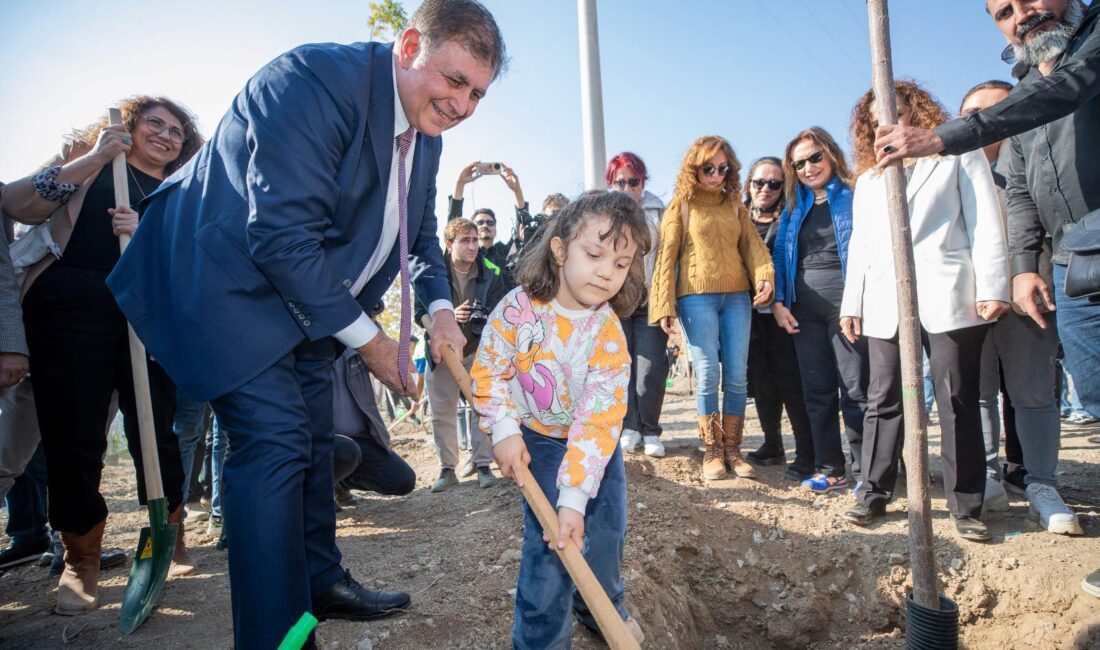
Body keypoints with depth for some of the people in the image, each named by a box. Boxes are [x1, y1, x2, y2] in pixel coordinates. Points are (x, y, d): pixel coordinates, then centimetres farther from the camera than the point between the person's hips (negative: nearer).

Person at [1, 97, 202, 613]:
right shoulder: (88, 158, 13)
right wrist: (93, 157, -5)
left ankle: (169, 540, 19)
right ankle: (80, 560, 16)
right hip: (69, 311, -2)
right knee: (72, 436, 0)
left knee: (156, 431, 1)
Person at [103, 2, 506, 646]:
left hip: (305, 297, 9)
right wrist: (369, 340, -22)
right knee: (275, 439, -15)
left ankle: (320, 580, 32)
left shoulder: (426, 132, 2)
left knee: (313, 437, 14)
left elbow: (420, 232, 14)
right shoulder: (314, 80, -26)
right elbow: (282, 235, -30)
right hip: (226, 279, -9)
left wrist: (440, 308, -5)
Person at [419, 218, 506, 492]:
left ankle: (483, 465, 9)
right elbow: (420, 313, -10)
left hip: (479, 350, 0)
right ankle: (447, 469, 16)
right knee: (442, 412, 4)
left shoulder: (491, 273, -7)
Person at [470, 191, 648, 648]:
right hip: (539, 438, -2)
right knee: (547, 541, -11)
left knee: (607, 529, 9)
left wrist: (574, 497, -31)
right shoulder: (519, 307, -24)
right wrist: (504, 430, -21)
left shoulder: (609, 336, -24)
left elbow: (597, 422, -27)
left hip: (594, 438, 2)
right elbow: (489, 371, -12)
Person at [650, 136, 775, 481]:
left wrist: (764, 276, -13)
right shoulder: (681, 206, 5)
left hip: (737, 296, 4)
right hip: (697, 297, -4)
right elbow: (666, 256, 1)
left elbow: (752, 245, 8)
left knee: (737, 376, 2)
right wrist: (665, 305, -6)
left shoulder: (735, 206, 16)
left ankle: (732, 448, 13)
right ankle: (712, 451, 7)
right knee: (708, 374, -6)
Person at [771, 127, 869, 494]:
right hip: (804, 311, 5)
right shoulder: (794, 207, 16)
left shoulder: (855, 195, 2)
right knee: (816, 391, 8)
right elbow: (780, 255, 14)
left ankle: (865, 472, 8)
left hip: (847, 306, -5)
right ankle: (829, 469, 18)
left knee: (856, 390, -2)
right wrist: (778, 301, 3)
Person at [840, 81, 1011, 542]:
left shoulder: (958, 155, 11)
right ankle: (874, 494, 9)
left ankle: (966, 505, 6)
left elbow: (985, 224, 2)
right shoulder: (867, 178, 23)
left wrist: (991, 286, -9)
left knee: (958, 402, -1)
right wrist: (852, 302, 11)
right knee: (883, 400, 4)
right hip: (884, 304, 4)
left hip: (948, 300, -3)